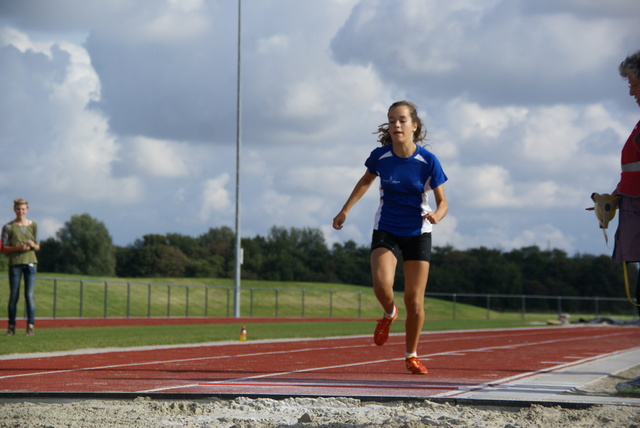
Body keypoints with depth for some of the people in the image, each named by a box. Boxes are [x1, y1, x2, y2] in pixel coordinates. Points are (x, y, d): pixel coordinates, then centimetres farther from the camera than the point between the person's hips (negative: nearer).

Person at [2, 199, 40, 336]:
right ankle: (11, 326, 7)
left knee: (29, 295, -6)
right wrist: (18, 248, -15)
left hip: (30, 262, 1)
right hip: (15, 263, -1)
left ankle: (30, 326, -7)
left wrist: (33, 245, -9)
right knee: (13, 295, 1)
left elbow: (37, 247, 14)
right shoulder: (8, 227, 3)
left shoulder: (33, 225, 9)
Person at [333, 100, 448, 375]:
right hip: (386, 231, 1)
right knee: (382, 285, -25)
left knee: (414, 302, 0)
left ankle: (411, 355, 22)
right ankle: (389, 314, 11)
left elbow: (442, 202, -6)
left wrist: (437, 215, -28)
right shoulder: (379, 156, -9)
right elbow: (366, 181, 14)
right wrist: (346, 210, 9)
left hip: (418, 234, -1)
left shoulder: (428, 161, -14)